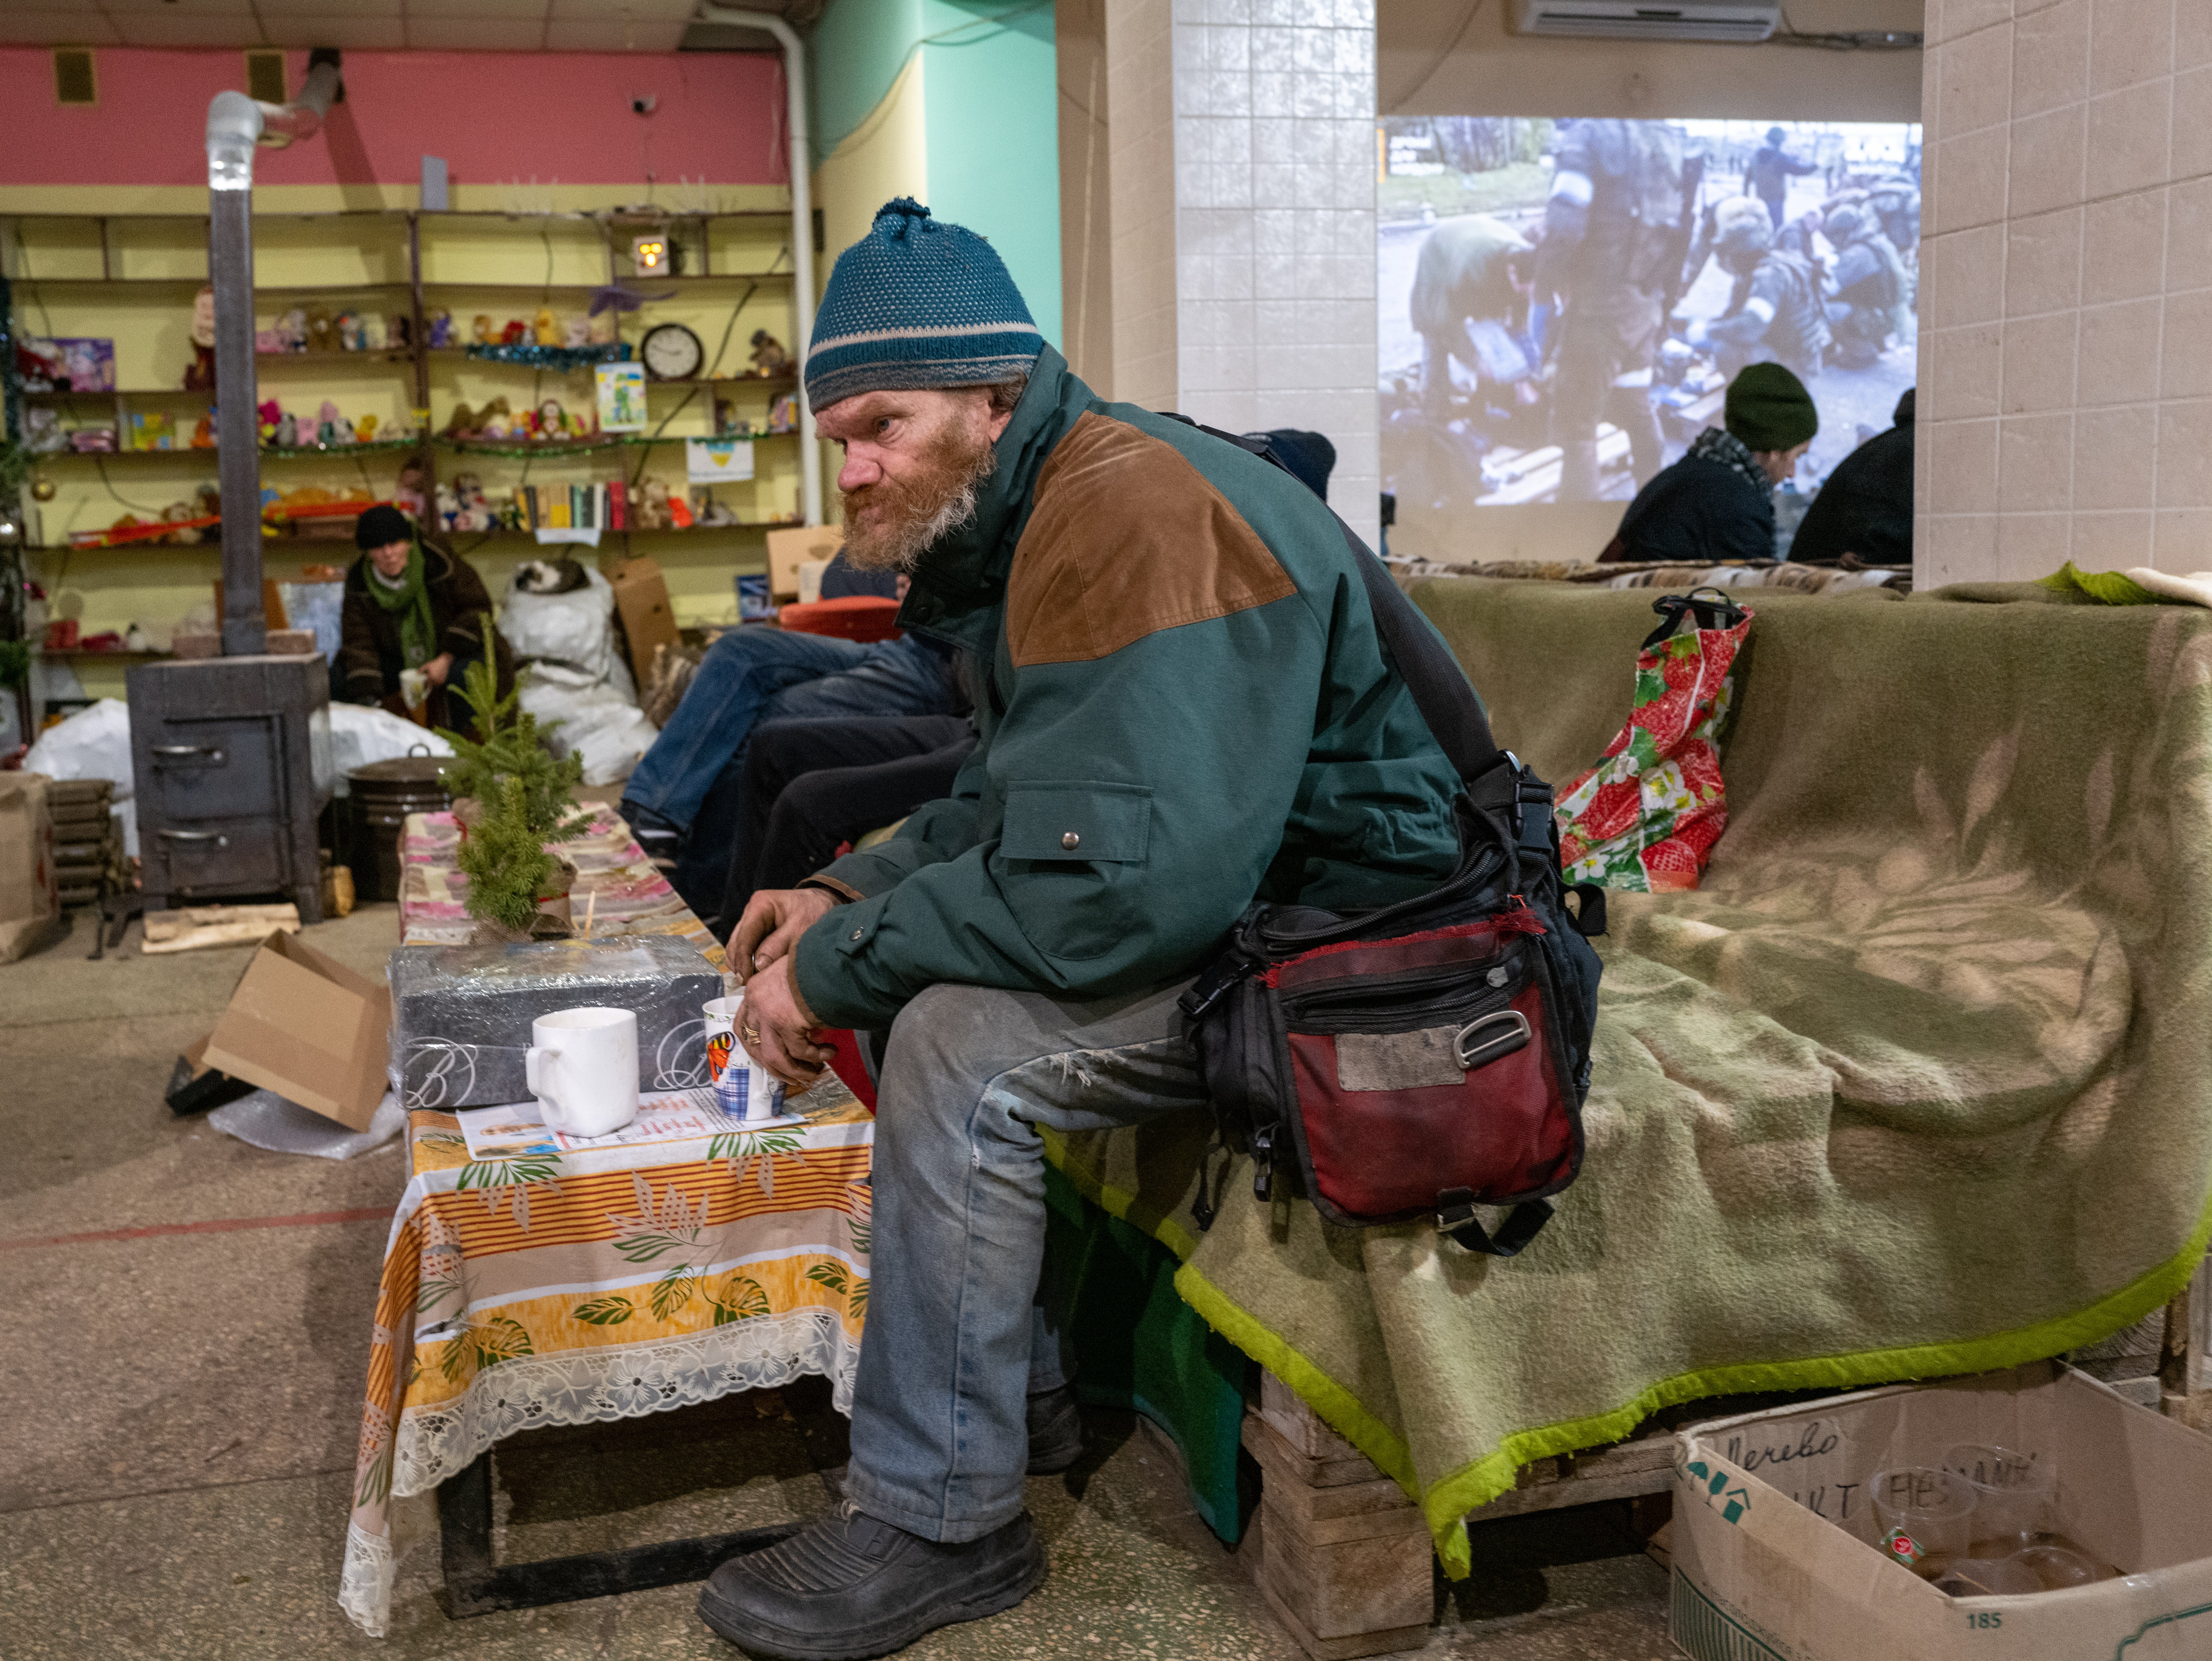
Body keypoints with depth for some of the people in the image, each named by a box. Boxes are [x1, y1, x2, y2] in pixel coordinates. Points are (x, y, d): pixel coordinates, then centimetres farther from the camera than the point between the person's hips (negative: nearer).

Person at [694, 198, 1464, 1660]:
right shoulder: (1025, 517, 9)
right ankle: (1023, 1393, 17)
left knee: (960, 1046, -23)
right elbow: (1016, 808, 17)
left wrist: (837, 967, -22)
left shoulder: (1139, 512, -25)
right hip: (1224, 895, 11)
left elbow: (1120, 885, -33)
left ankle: (939, 1522, -5)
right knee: (918, 978, 9)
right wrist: (846, 899, 1)